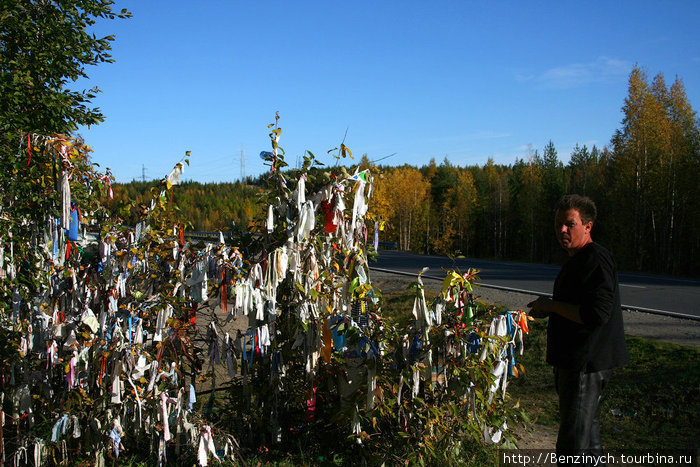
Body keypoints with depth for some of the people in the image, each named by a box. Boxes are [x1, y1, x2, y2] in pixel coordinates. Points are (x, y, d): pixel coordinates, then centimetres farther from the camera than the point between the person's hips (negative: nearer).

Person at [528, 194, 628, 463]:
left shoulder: (597, 260, -17)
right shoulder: (576, 260, 16)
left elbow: (596, 314, -27)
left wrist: (552, 306, -16)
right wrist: (547, 310, 11)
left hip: (586, 363, -11)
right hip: (572, 361, 11)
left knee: (574, 444, -8)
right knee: (587, 437, 21)